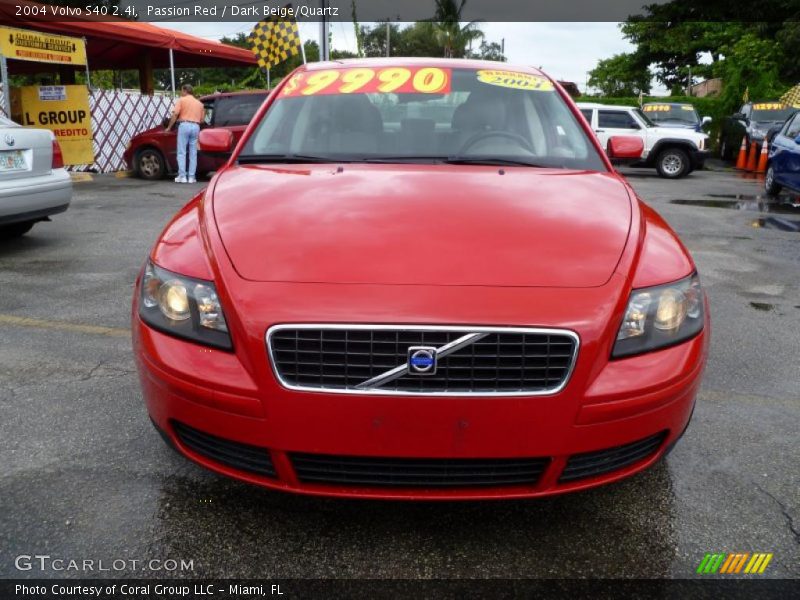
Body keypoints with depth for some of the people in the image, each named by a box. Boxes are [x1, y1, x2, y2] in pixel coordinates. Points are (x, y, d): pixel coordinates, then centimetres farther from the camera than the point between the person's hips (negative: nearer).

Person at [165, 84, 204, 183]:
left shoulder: (182, 100, 4)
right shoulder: (199, 103, 18)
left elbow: (175, 114, -5)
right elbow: (201, 120, 12)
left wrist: (169, 127, 2)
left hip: (184, 125, -4)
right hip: (196, 127, 4)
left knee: (181, 152, -1)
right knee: (193, 153, 6)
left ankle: (182, 176, -5)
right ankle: (191, 177, 4)